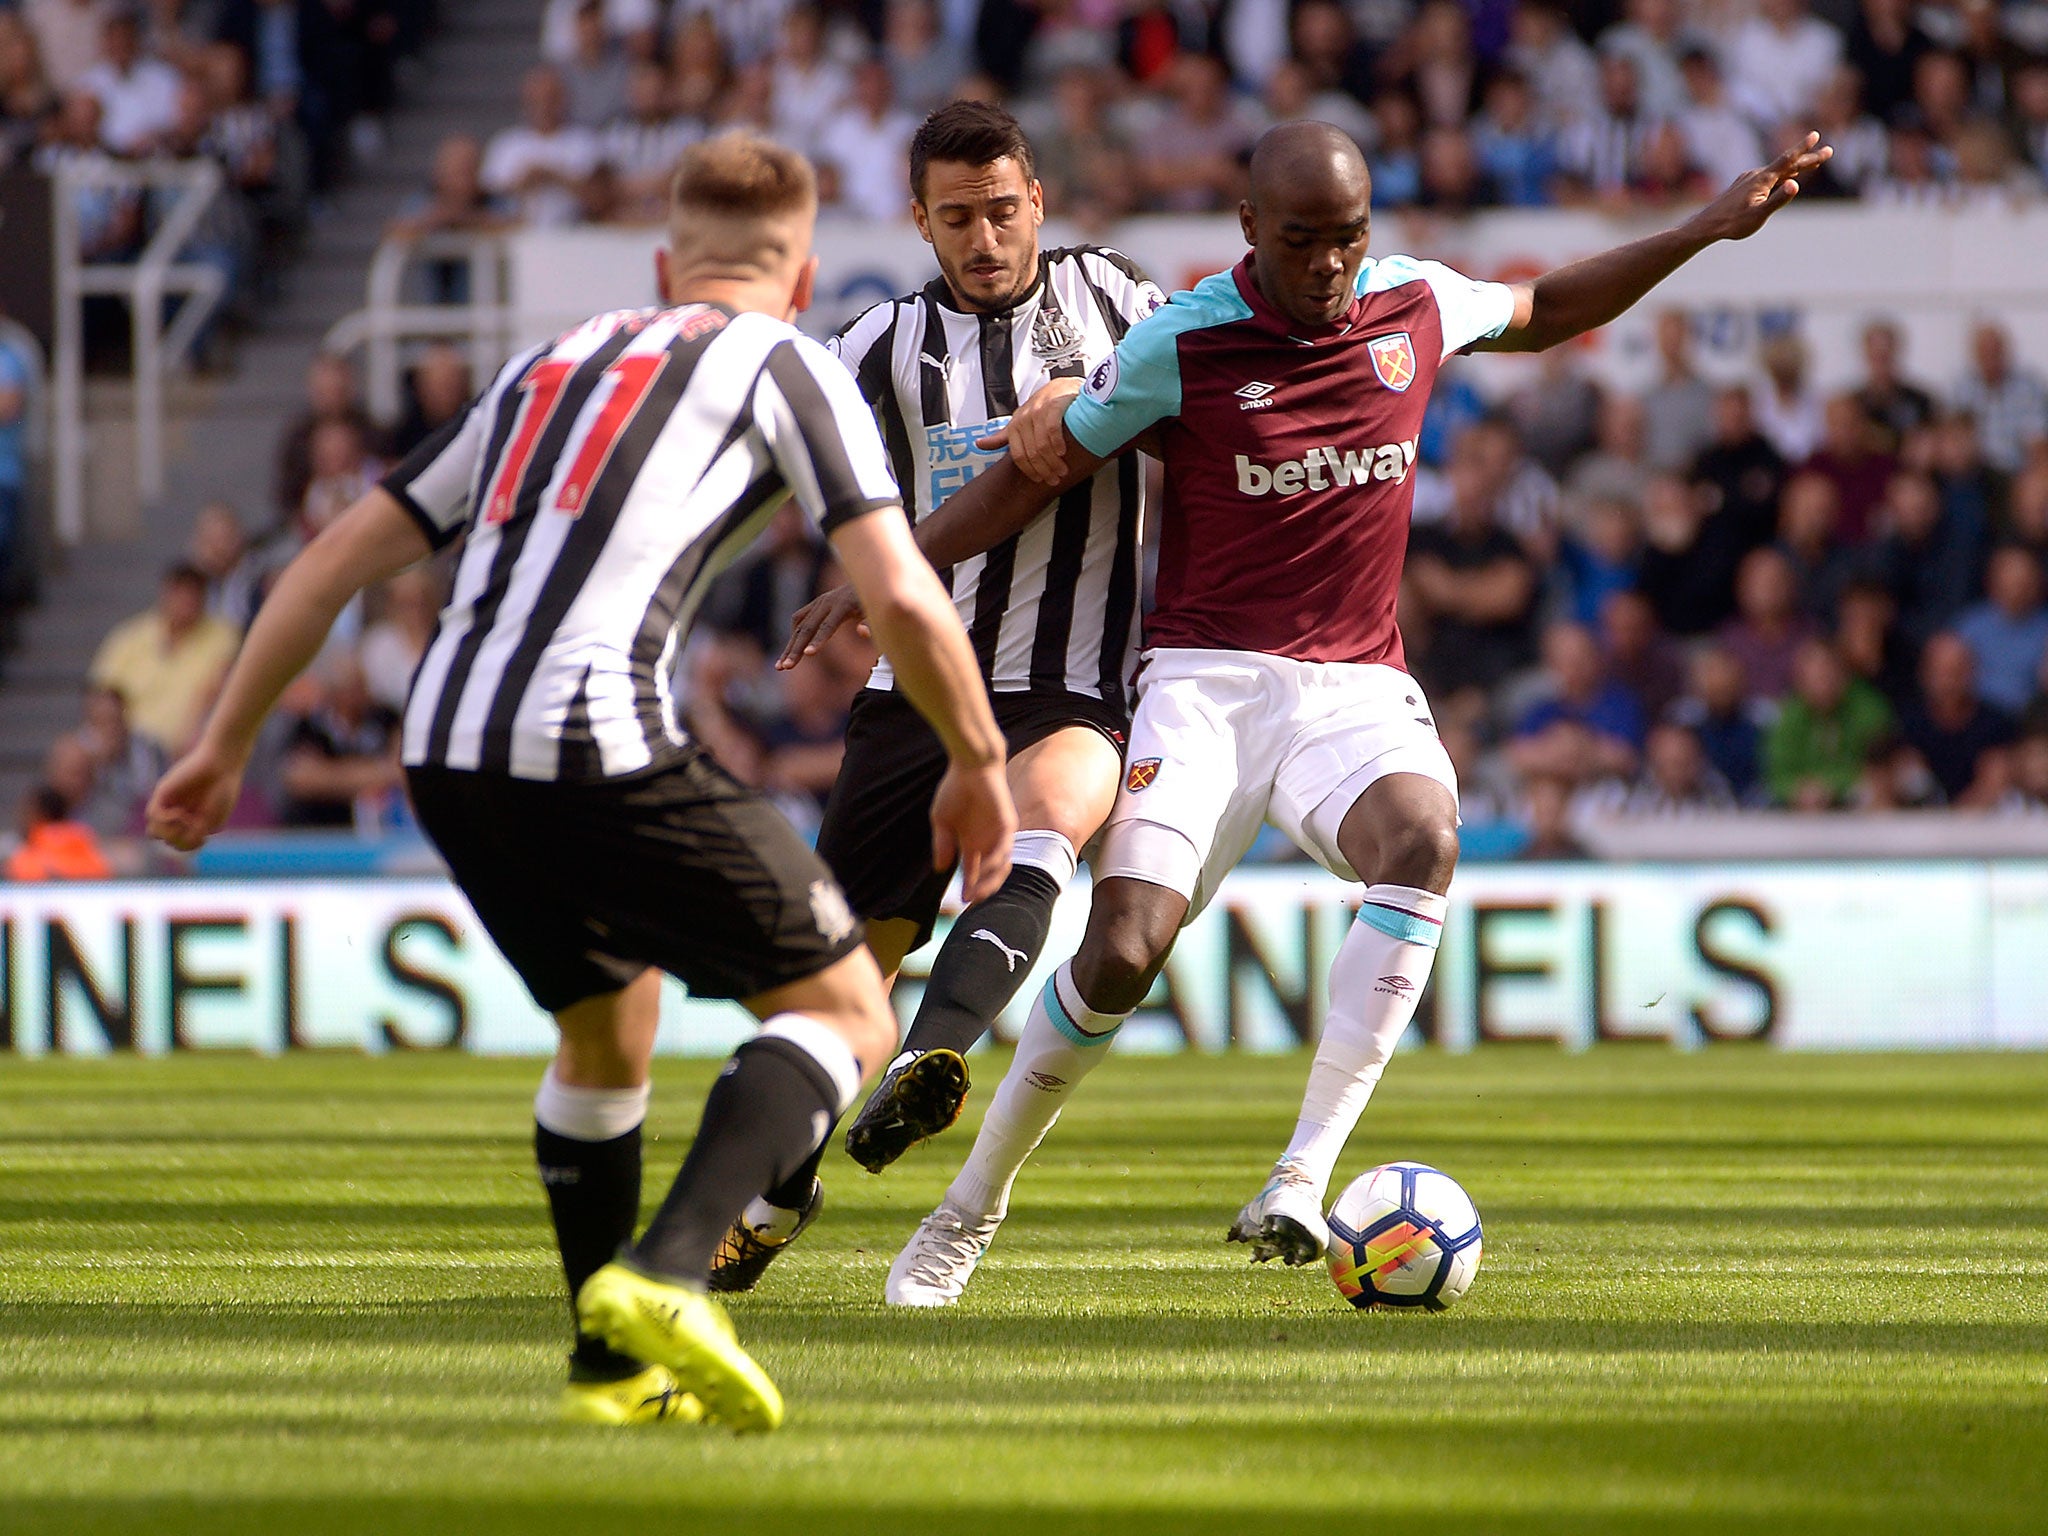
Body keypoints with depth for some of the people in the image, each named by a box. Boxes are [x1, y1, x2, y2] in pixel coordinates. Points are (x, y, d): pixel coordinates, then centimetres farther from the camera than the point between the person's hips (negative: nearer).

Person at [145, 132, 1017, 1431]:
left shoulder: (555, 367, 28)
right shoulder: (784, 364, 10)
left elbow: (338, 558, 28)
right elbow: (902, 597, -1)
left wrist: (226, 744, 35)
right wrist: (980, 763, 14)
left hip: (447, 754, 7)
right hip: (599, 741, -7)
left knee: (610, 1024, 29)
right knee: (845, 1016, 5)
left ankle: (616, 1366, 30)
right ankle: (666, 1277, -16)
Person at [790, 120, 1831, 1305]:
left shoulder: (1416, 305, 5)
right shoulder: (1181, 346, -7)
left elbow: (1544, 313, 26)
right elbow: (1036, 472, 3)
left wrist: (1710, 229, 23)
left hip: (1358, 686, 3)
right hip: (1208, 681, -3)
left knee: (1423, 839, -32)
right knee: (1124, 949, -19)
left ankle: (1305, 1178, -32)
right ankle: (974, 1204, 6)